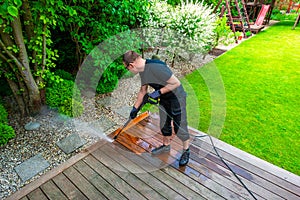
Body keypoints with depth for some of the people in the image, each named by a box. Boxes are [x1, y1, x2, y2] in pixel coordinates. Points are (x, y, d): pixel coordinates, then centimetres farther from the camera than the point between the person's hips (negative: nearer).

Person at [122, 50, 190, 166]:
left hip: (177, 98, -8)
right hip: (164, 99, 8)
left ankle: (186, 151, 27)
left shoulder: (156, 67, -32)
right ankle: (166, 145, 43)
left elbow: (176, 83, -28)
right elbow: (143, 91, 12)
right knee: (164, 125, 19)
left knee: (180, 127, 2)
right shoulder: (143, 71, -2)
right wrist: (135, 108, 17)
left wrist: (159, 92, -25)